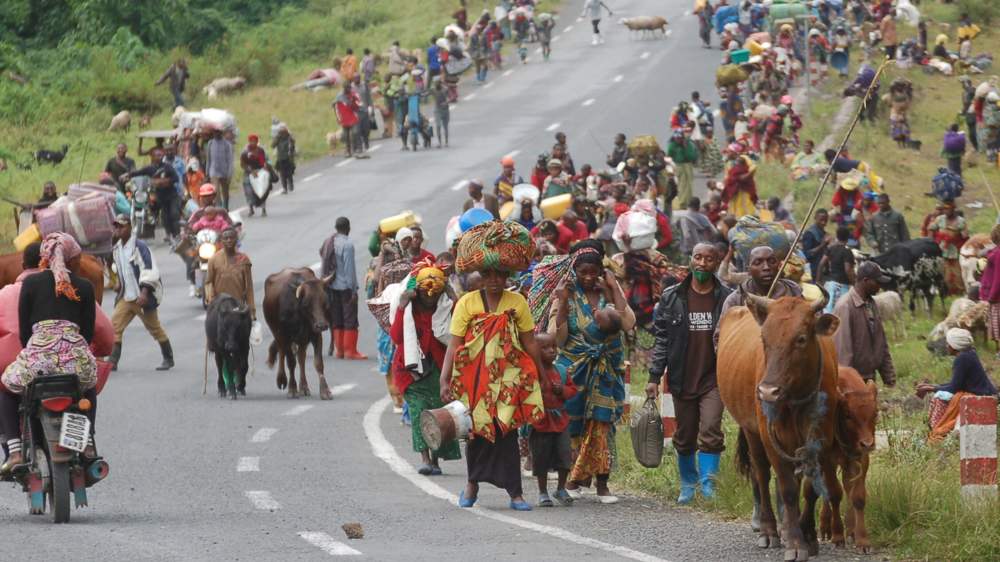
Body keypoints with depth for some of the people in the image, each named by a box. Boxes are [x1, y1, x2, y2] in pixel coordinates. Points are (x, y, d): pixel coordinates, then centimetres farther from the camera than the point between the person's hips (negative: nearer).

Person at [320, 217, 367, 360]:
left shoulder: (327, 243, 8)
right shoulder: (347, 244, -15)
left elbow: (323, 266, 11)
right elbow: (350, 268, -17)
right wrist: (353, 289, -14)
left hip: (331, 287, 7)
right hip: (345, 287, -7)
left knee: (336, 320, 11)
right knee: (350, 320, -2)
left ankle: (340, 350, 13)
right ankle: (350, 351, -3)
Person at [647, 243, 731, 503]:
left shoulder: (726, 298, 0)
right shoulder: (672, 297, 3)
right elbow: (661, 339, 5)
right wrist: (654, 377, 0)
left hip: (714, 378, -2)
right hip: (682, 381, 2)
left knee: (710, 431, -17)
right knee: (684, 438, 10)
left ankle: (708, 483, -13)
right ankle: (688, 484, 26)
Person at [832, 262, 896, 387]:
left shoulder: (871, 304, 11)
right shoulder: (845, 306, -15)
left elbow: (882, 343, 17)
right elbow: (842, 348, -17)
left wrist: (889, 377, 14)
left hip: (869, 377, 8)